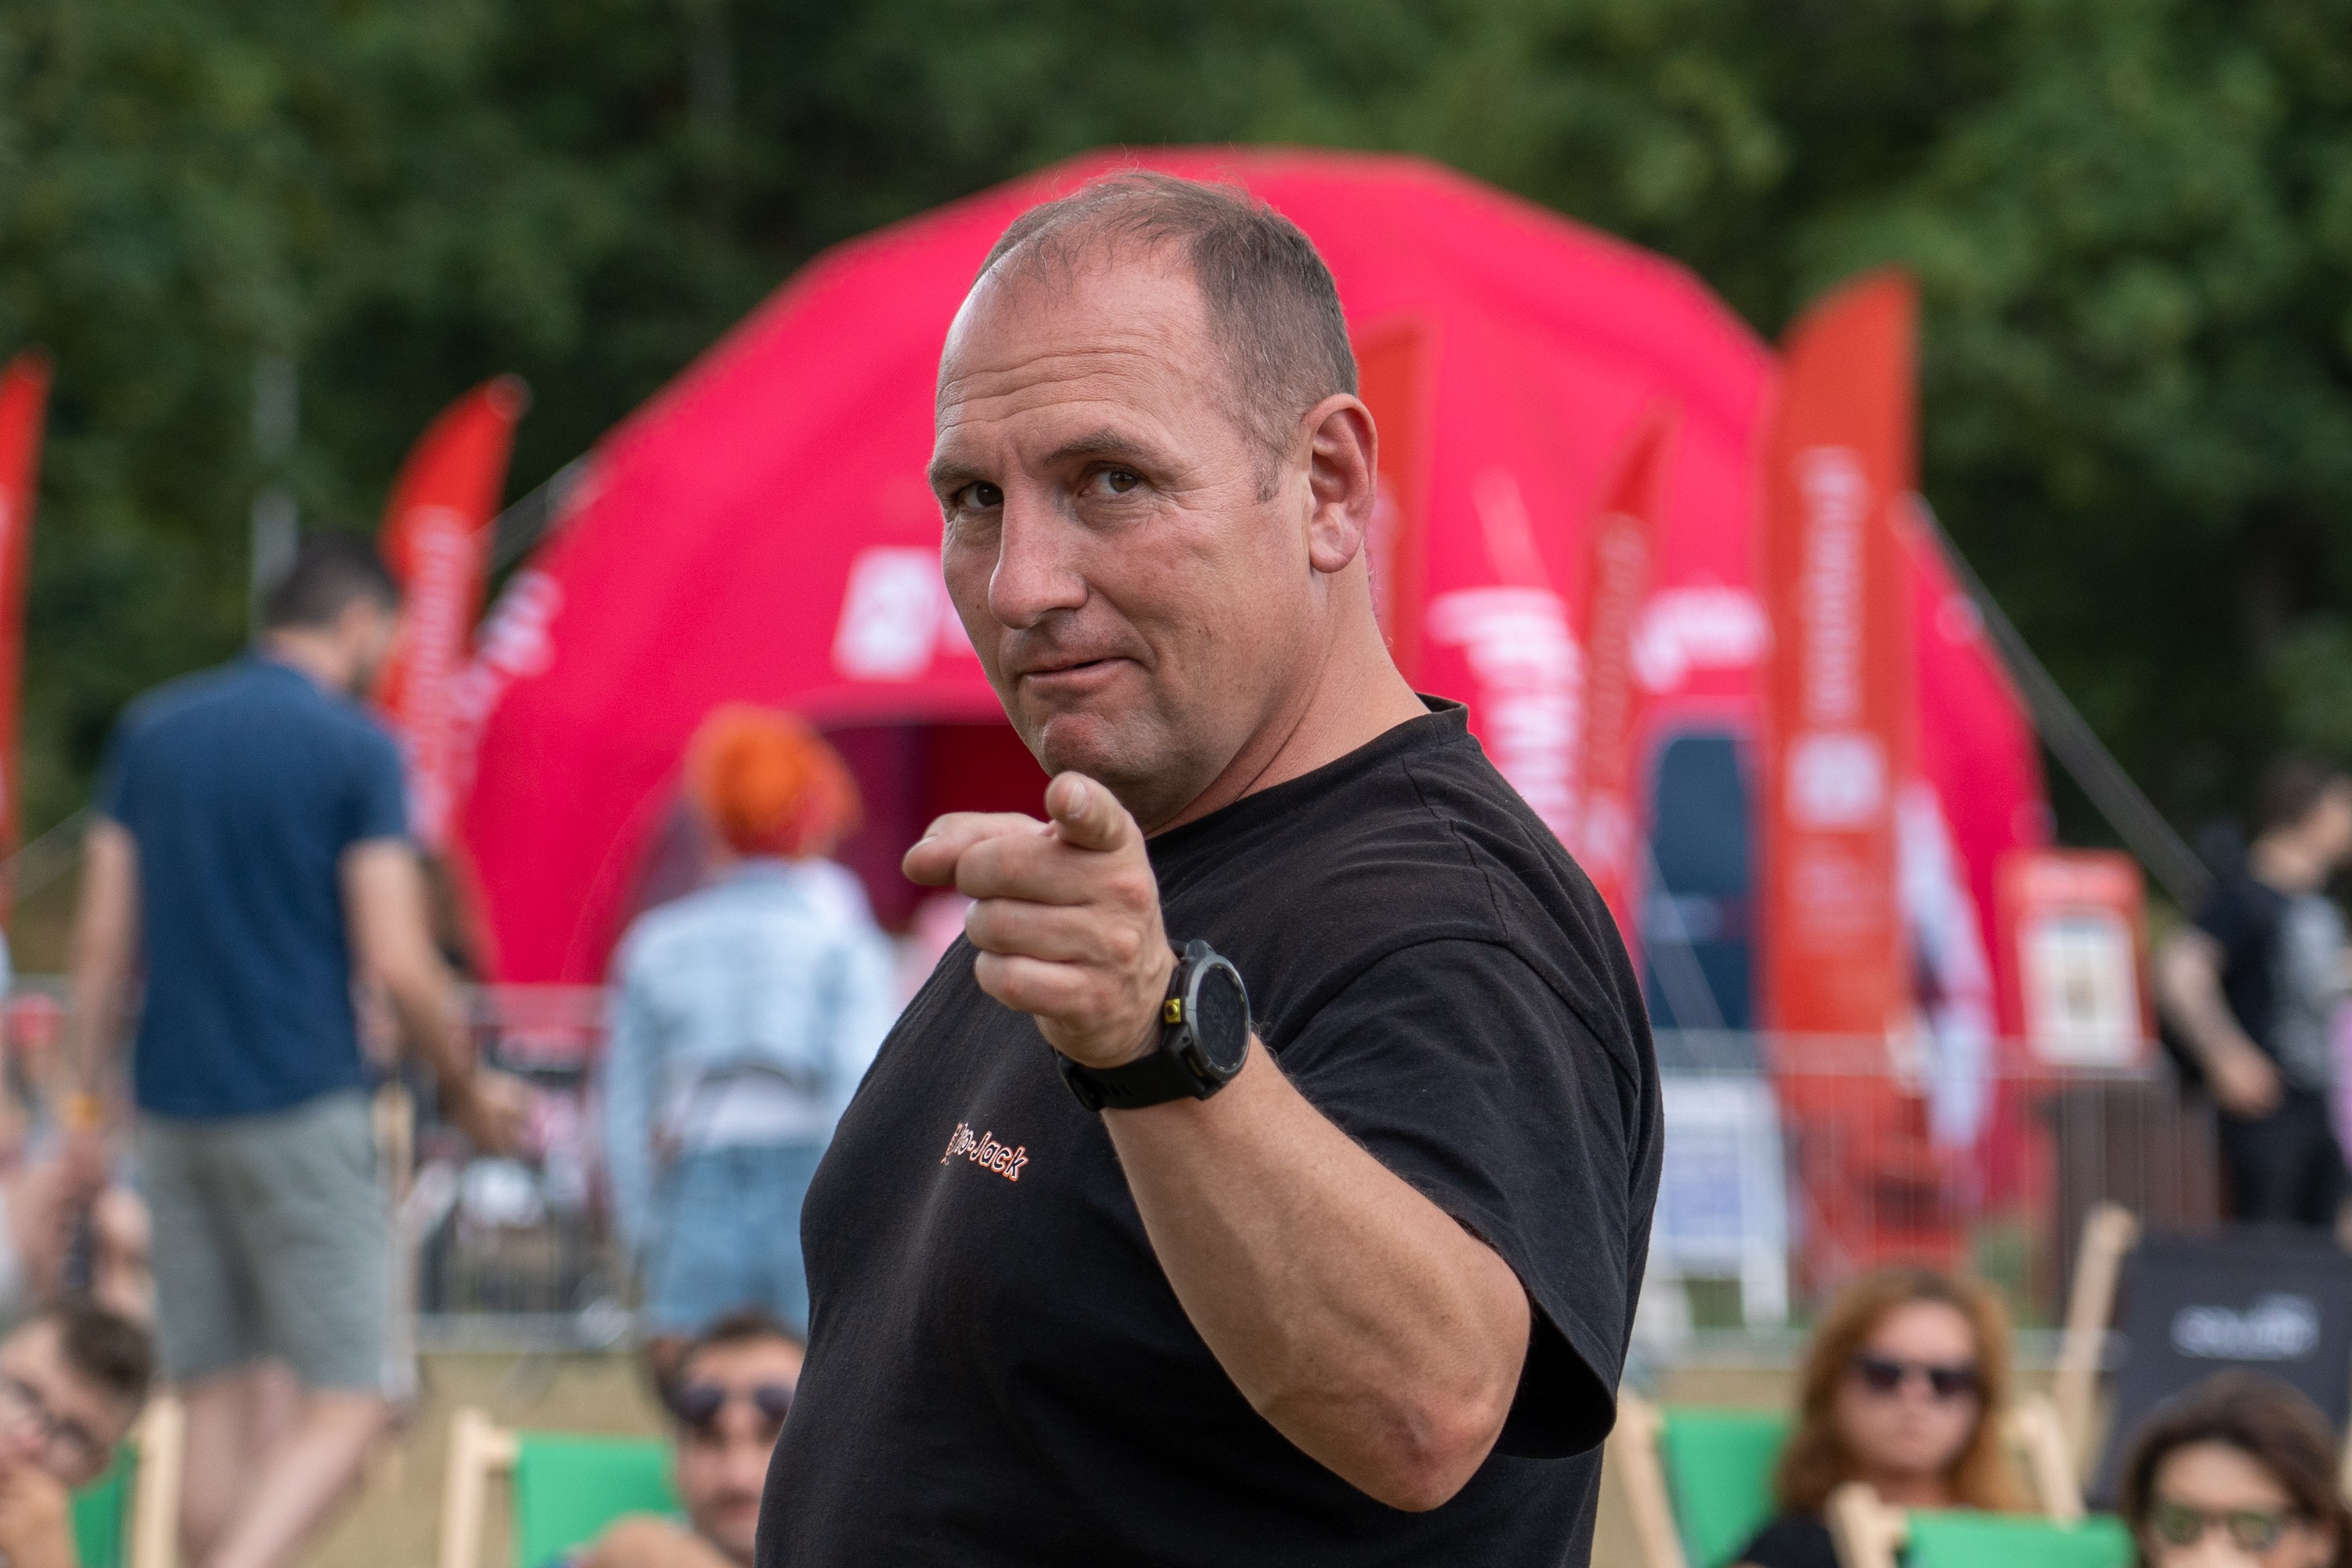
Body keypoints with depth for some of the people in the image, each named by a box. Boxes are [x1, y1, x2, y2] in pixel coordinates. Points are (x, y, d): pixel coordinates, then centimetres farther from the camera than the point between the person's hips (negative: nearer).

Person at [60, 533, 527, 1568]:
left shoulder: (152, 732, 8)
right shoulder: (355, 748, -8)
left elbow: (103, 939, 8)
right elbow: (397, 966, -11)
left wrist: (88, 1098, 13)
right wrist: (471, 1091, 4)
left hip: (175, 1106, 6)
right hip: (302, 1107, -6)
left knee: (221, 1406, 10)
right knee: (342, 1410, -3)